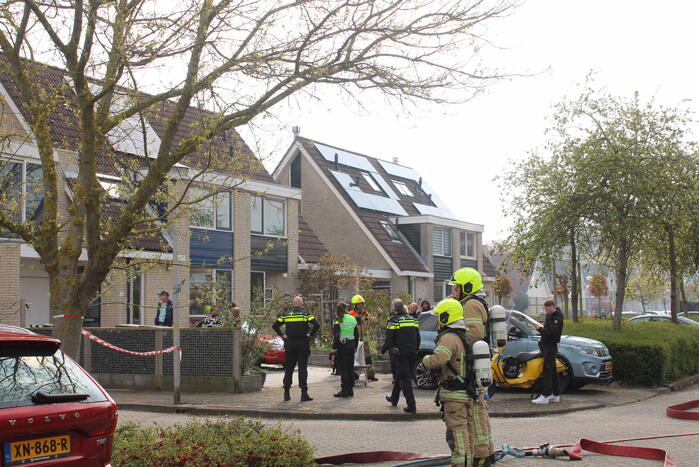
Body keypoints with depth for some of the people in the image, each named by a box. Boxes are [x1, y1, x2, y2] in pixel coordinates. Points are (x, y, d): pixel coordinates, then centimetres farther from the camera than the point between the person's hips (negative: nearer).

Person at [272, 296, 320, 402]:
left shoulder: (286, 314, 5)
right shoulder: (305, 314, -2)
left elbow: (275, 326, 2)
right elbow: (317, 325, -14)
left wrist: (282, 335, 5)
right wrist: (311, 334, -5)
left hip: (289, 345, 2)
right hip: (303, 345, -2)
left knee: (288, 369, 10)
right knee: (302, 369, 0)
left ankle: (286, 393, 10)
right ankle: (304, 393, -4)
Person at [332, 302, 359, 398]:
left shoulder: (338, 319, -10)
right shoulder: (353, 319, 8)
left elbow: (336, 335, -15)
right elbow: (357, 334, 13)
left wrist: (334, 347, -13)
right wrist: (355, 346, 20)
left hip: (342, 346, -6)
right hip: (351, 345, 6)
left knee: (342, 368, -1)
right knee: (350, 368, 12)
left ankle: (344, 390, -2)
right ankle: (350, 390, 16)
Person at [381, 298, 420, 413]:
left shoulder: (394, 321, -9)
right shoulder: (413, 319, 10)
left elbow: (389, 339, -10)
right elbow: (418, 338, 15)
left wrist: (383, 350, 6)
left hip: (400, 353, -6)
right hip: (412, 353, 6)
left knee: (404, 378, -4)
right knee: (399, 375, 21)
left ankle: (411, 406, -9)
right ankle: (394, 398, 35)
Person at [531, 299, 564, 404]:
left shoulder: (558, 318, -16)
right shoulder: (549, 315, 14)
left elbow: (551, 333, -24)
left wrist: (540, 328, -18)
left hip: (551, 346, -10)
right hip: (546, 345, 10)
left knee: (547, 371, -12)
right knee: (552, 371, 13)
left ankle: (545, 396, -13)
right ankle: (556, 395, 19)